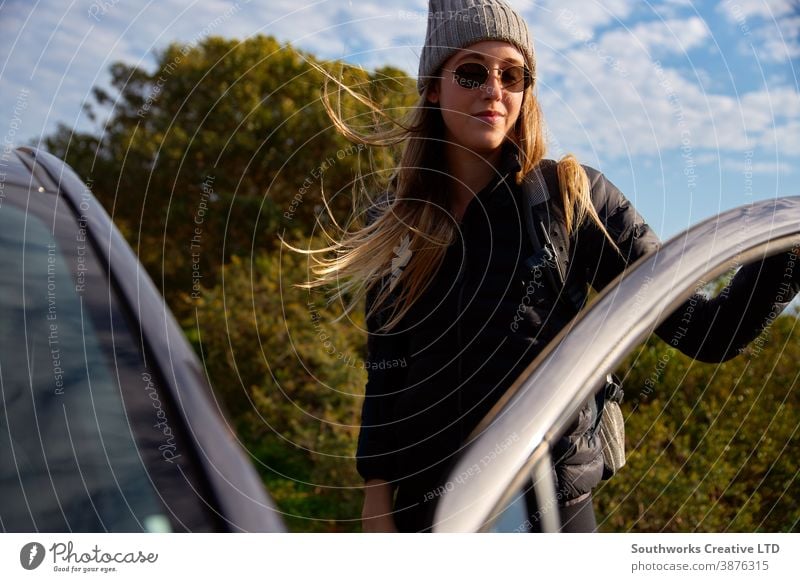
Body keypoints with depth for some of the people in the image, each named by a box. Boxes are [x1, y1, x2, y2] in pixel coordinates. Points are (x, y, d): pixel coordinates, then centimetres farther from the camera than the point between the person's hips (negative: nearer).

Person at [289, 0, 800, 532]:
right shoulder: (391, 221, 1)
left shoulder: (572, 196, -7)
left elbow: (704, 332, -11)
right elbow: (386, 373, 6)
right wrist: (377, 500, 4)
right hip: (423, 506, 2)